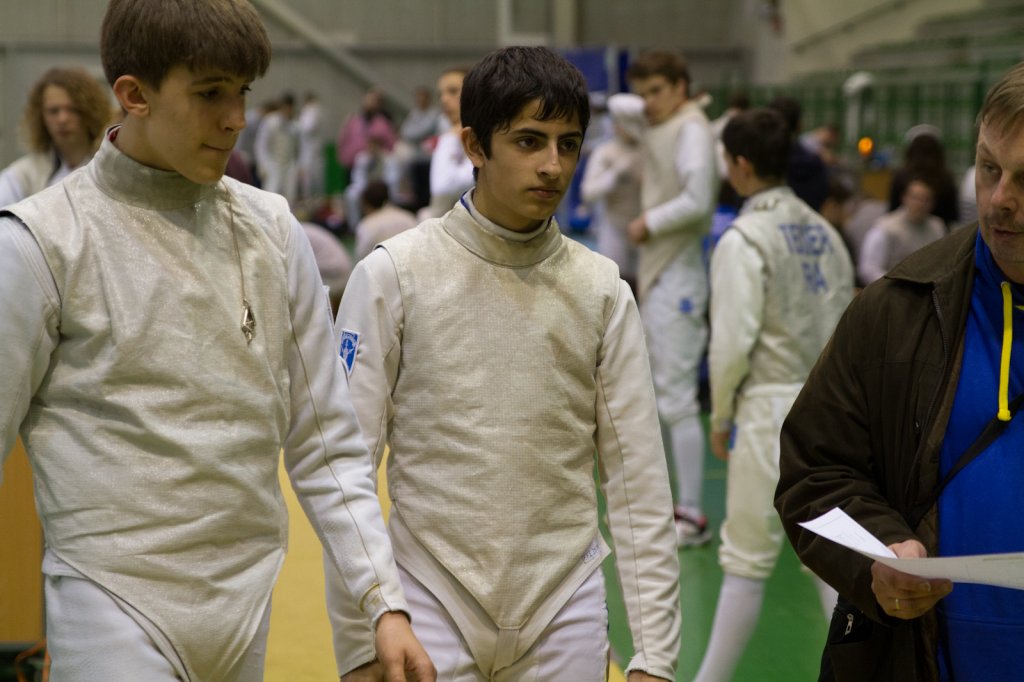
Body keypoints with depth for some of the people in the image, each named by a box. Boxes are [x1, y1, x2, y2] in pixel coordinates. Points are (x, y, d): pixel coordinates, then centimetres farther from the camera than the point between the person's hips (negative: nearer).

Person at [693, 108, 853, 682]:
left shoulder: (744, 239, -11)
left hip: (772, 405, -6)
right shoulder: (824, 230, 9)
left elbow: (733, 341, -15)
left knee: (748, 560, 4)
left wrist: (721, 416, -2)